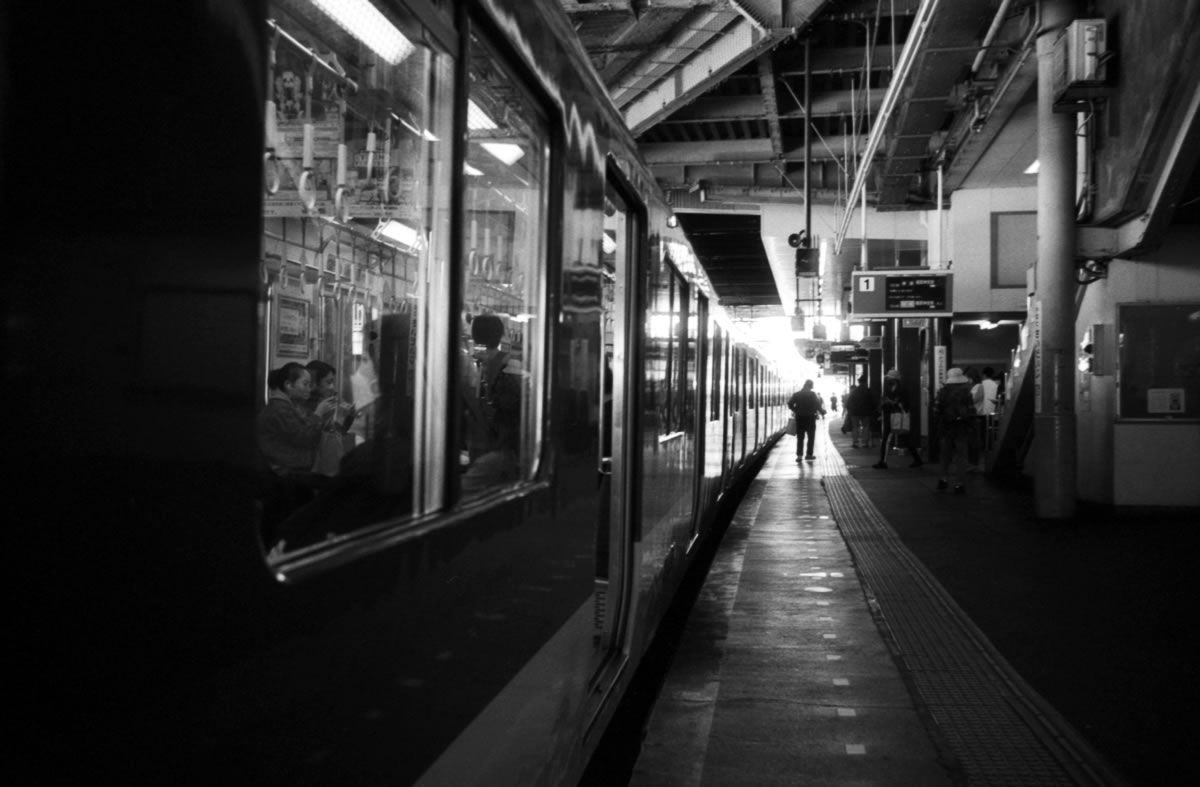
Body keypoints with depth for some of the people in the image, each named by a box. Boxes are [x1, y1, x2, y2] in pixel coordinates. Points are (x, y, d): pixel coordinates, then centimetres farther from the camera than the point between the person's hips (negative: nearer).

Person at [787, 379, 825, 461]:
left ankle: (799, 455, -2)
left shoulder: (796, 394, 2)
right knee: (811, 437, 8)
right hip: (810, 417, -3)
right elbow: (817, 405, -12)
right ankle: (809, 454, 8)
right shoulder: (812, 394, -8)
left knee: (800, 437, 6)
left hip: (799, 417, 3)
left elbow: (790, 404, -2)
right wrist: (822, 411, 4)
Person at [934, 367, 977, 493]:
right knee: (961, 457, 3)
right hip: (962, 429, -1)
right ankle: (959, 484, 1)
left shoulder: (942, 392, -4)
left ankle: (944, 479, 10)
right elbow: (971, 412, -7)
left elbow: (936, 412, -7)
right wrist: (971, 428, 2)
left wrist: (939, 426, 5)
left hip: (946, 428, 1)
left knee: (945, 455, 15)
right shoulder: (966, 392, -6)